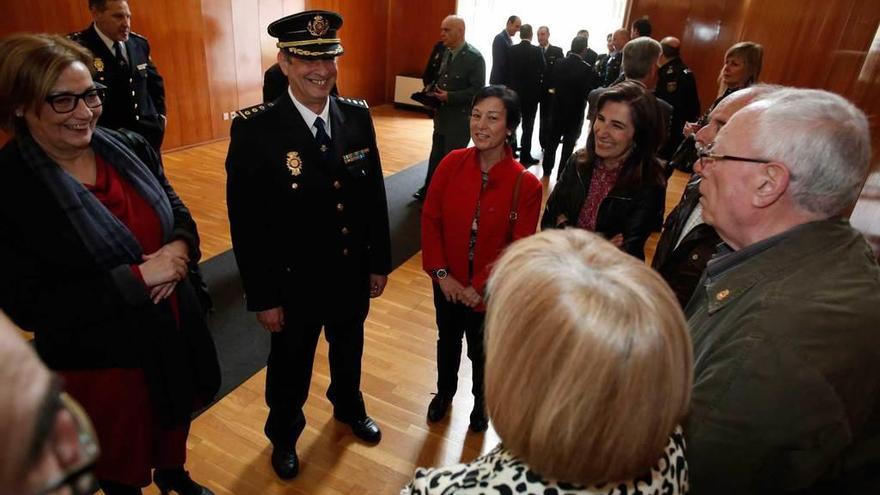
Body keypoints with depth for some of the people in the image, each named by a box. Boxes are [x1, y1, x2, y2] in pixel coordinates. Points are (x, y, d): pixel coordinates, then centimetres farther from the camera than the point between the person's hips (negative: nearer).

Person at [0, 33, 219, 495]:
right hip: (98, 361, -5)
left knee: (175, 423, 31)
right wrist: (138, 277, -27)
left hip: (173, 331, 5)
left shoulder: (130, 148, -7)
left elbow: (177, 213, 5)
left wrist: (181, 247, -19)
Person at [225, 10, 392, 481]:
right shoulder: (255, 129, -19)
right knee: (290, 367, 21)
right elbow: (246, 223, -15)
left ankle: (349, 408, 59)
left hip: (353, 276, 4)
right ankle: (283, 437, 50)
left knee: (349, 351, 27)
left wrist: (379, 262, 4)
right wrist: (263, 297, -12)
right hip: (295, 284, -3)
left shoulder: (358, 116, -6)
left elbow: (374, 196, 0)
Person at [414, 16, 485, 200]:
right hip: (442, 116, 7)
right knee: (436, 157, 17)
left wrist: (450, 97, -24)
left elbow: (477, 90, -19)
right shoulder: (445, 53, 8)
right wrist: (433, 91, -2)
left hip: (460, 119, -7)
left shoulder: (474, 57, -15)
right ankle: (429, 191, 31)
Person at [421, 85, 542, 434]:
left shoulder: (525, 184, -19)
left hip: (489, 291, -2)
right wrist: (441, 273, -12)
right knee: (448, 341, 26)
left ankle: (481, 402, 52)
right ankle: (444, 392, 56)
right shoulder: (451, 163, -12)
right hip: (448, 282, 2)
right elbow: (430, 219, -7)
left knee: (482, 350, 21)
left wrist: (480, 287, -16)